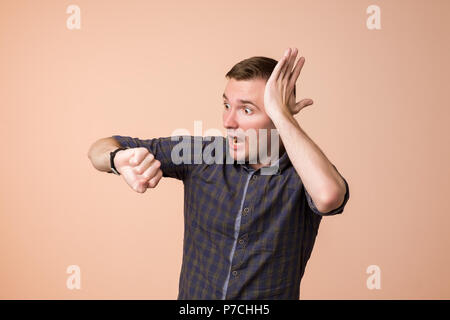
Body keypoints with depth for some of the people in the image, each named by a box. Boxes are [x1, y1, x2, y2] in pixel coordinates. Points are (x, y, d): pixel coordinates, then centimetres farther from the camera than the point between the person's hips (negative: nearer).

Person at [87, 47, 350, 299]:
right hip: (193, 293, 2)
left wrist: (280, 114, -28)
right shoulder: (202, 154, -8)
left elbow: (329, 196, -38)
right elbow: (100, 150, -5)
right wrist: (120, 158, -27)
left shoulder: (304, 174, -13)